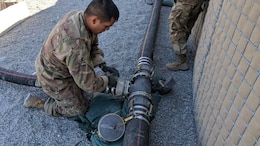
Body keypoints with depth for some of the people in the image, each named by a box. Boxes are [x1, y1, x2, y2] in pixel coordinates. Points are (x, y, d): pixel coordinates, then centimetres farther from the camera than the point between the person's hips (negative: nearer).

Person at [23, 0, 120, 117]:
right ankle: (36, 102, 13)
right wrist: (107, 80, -15)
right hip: (54, 78, -7)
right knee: (80, 109, 6)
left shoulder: (79, 15, -15)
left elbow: (93, 45, 0)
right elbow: (88, 83, -32)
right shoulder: (76, 45, -42)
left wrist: (103, 66, -9)